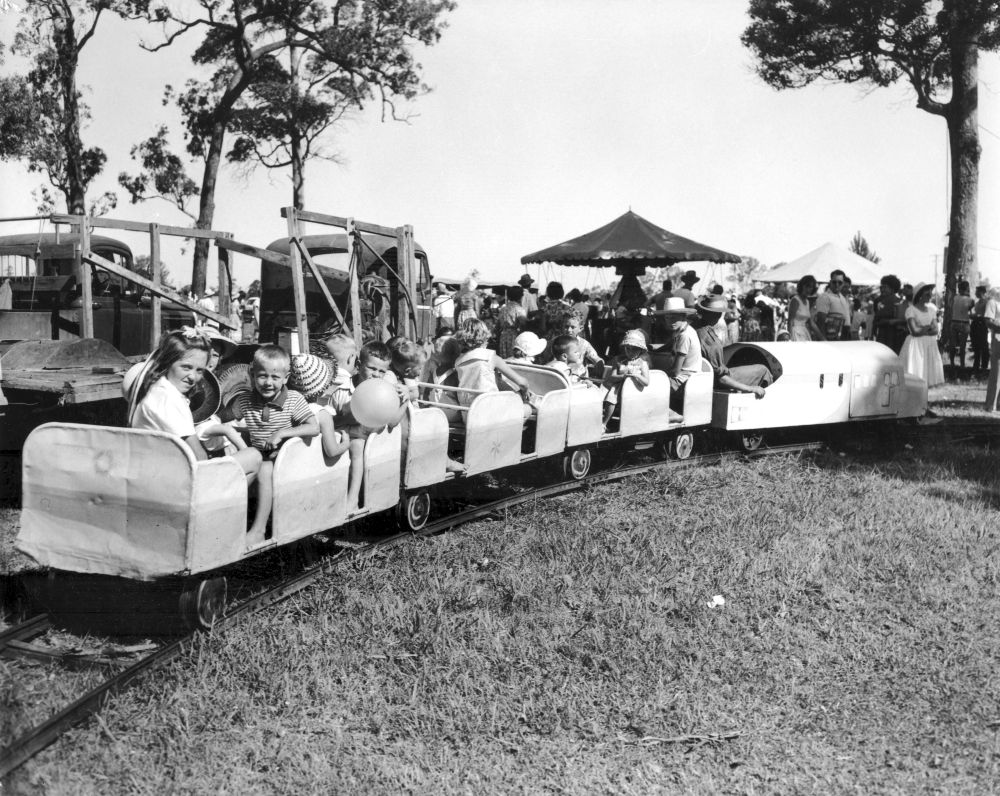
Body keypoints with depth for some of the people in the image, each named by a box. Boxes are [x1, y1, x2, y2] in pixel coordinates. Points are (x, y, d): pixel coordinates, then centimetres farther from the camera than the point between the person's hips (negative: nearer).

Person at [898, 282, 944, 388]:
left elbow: (935, 330, 5)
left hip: (930, 345, 6)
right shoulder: (911, 310, -7)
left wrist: (922, 330, -9)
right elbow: (914, 331, -14)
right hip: (915, 344, -6)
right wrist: (927, 328, -1)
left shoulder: (931, 309, 11)